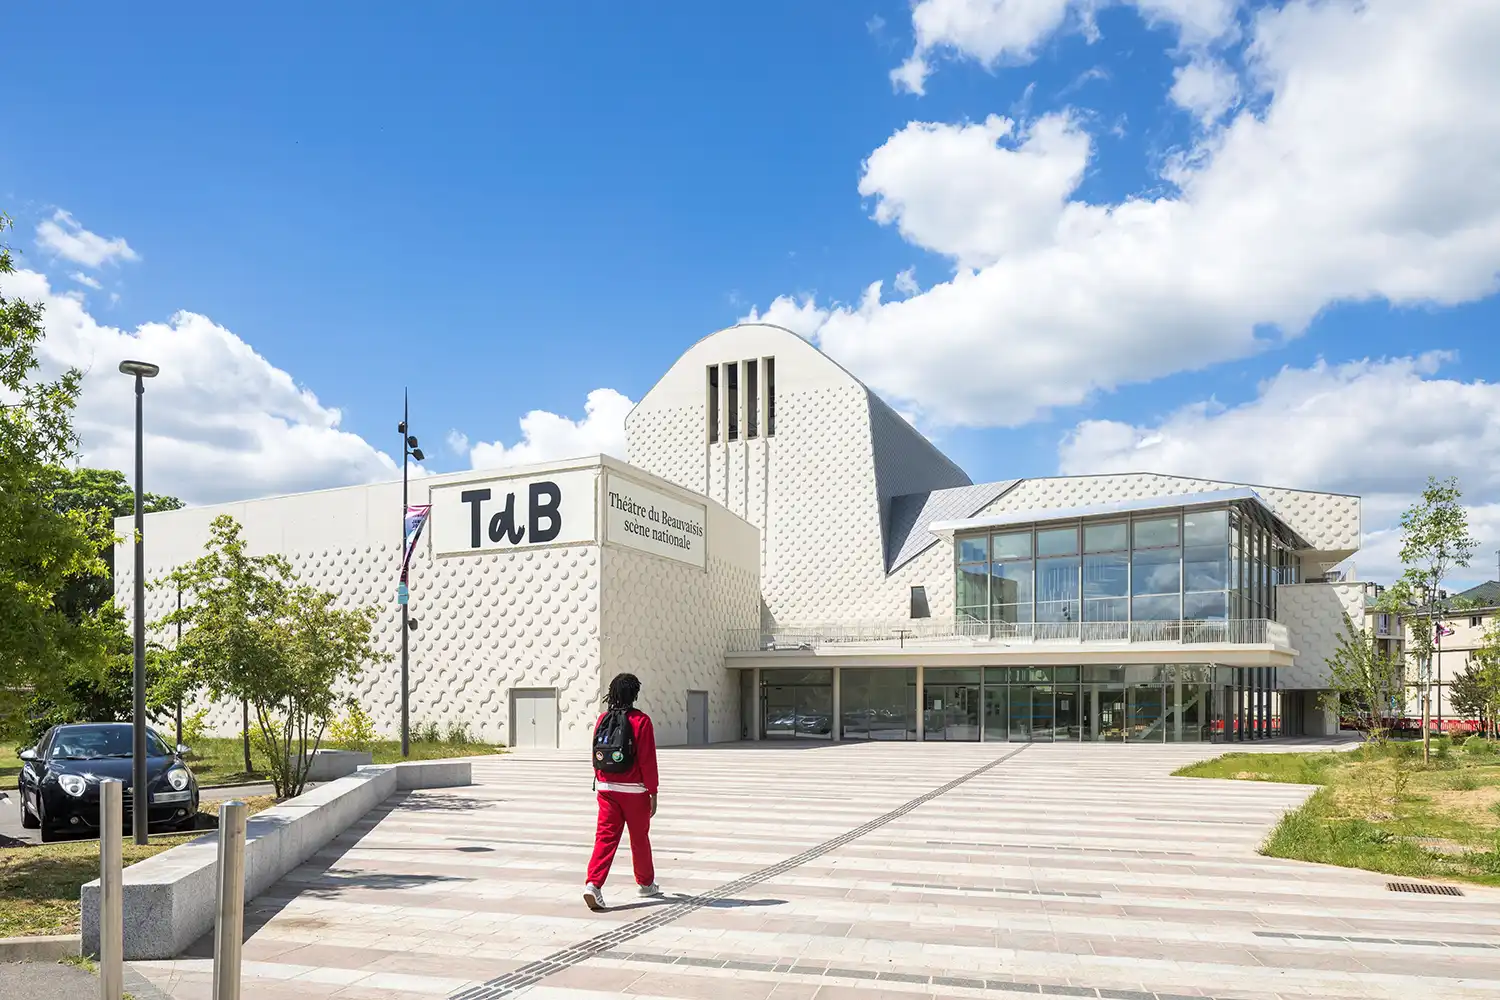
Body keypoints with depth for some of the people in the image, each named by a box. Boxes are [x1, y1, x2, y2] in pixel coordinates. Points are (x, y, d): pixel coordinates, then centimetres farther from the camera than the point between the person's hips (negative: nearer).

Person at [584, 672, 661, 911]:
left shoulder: (603, 719, 3)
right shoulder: (641, 721, -11)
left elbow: (596, 756, 9)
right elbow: (648, 760, -12)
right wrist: (653, 793, -5)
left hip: (606, 788, 4)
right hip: (634, 790, -3)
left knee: (605, 836, 1)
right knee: (640, 838, 13)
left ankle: (593, 883, -16)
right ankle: (646, 884, 29)